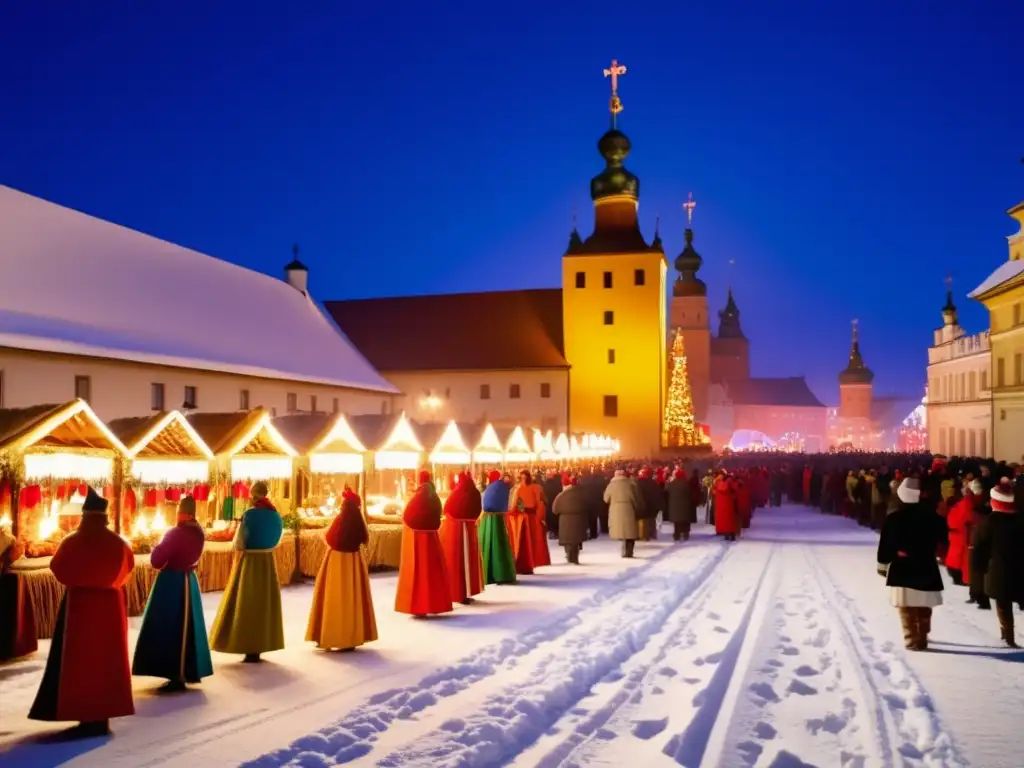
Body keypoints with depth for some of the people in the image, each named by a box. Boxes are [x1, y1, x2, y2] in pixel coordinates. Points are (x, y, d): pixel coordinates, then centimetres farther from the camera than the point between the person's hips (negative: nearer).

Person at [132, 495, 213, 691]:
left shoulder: (175, 533, -20)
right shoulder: (199, 533, 3)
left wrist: (157, 547, -2)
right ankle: (188, 672, 23)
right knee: (185, 628, 15)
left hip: (172, 583, -8)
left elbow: (156, 561, -19)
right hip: (189, 581, 8)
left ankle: (177, 677, 0)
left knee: (170, 629, -1)